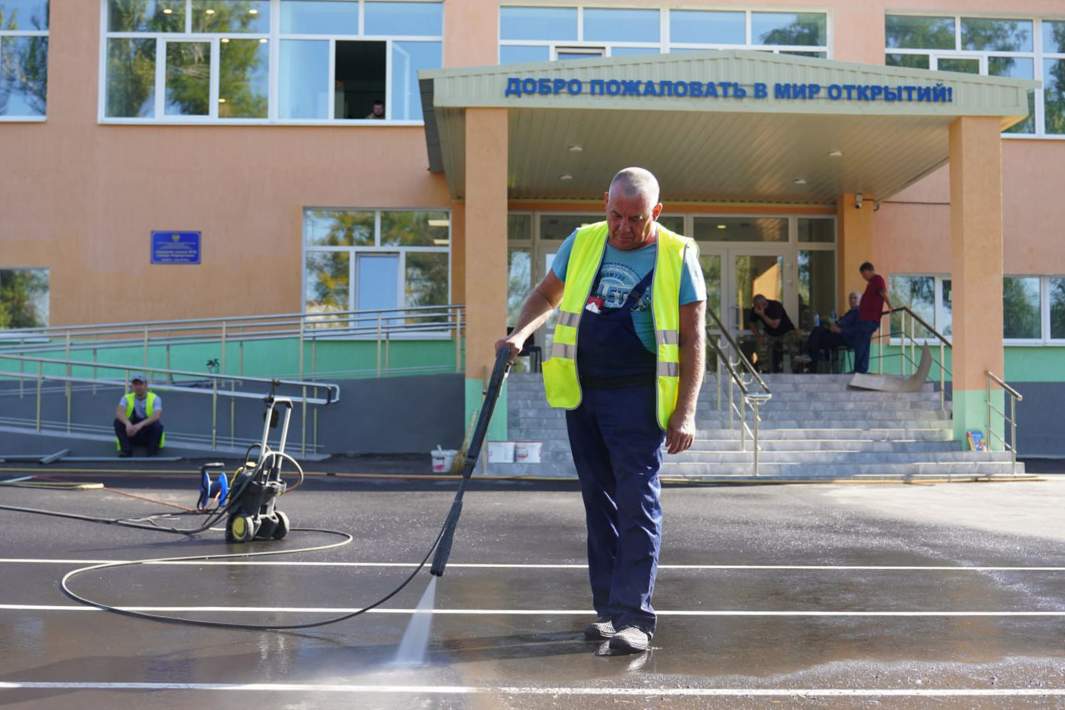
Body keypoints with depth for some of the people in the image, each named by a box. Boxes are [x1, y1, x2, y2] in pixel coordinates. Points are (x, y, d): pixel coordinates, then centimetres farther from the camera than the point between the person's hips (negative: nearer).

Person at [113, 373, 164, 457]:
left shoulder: (155, 398, -10)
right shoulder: (127, 398, -3)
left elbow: (157, 416, -28)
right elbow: (119, 413, -23)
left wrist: (140, 424, -45)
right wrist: (127, 423, -44)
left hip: (149, 435, -2)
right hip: (131, 434, 2)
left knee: (157, 425, -32)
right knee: (118, 421, -23)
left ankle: (152, 453, -17)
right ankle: (126, 450, -20)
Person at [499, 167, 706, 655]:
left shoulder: (678, 256, -4)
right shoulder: (582, 243, 7)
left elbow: (693, 339, -4)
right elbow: (546, 295, 21)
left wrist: (685, 413, -10)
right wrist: (521, 333, 0)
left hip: (637, 398, -4)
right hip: (582, 394, 5)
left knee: (637, 502, -8)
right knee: (599, 503, 10)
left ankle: (633, 618, -3)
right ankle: (607, 609, 20)